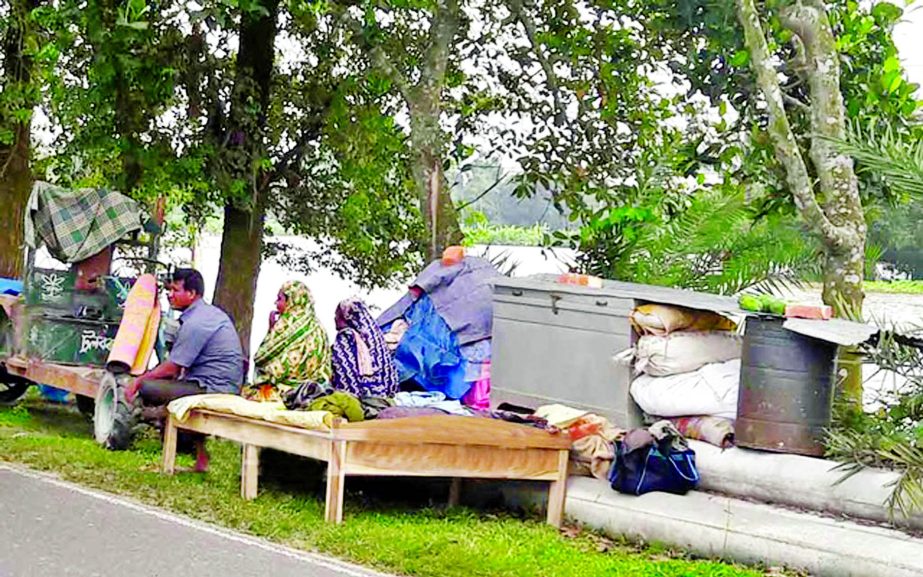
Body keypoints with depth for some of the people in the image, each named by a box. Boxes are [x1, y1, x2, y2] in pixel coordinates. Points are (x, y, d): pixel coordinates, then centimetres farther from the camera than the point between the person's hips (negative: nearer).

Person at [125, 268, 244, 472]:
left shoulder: (195, 323, -16)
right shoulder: (212, 312, 15)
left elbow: (171, 369, -14)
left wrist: (138, 381, -3)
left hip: (214, 389, -11)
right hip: (227, 385, 11)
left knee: (148, 388, -19)